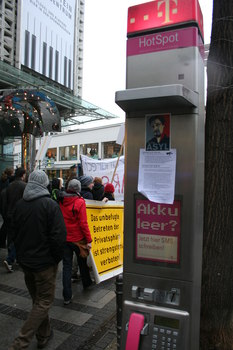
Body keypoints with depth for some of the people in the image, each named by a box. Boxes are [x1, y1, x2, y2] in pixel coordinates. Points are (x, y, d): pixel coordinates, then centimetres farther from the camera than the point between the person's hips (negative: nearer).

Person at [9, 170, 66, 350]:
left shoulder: (19, 204, 1)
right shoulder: (50, 204, -18)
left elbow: (15, 233, 10)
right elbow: (59, 236, -21)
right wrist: (57, 257, -6)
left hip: (25, 261, 7)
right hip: (44, 262, -6)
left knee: (37, 299, 22)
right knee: (44, 301, 8)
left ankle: (44, 335, 36)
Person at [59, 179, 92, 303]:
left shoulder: (61, 201, -2)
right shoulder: (80, 202, -17)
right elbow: (83, 223, -18)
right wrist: (89, 240, -13)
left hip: (64, 238, 3)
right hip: (77, 239, -3)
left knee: (66, 265, 8)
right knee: (82, 261, 20)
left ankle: (67, 296, 10)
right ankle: (86, 283, 42)